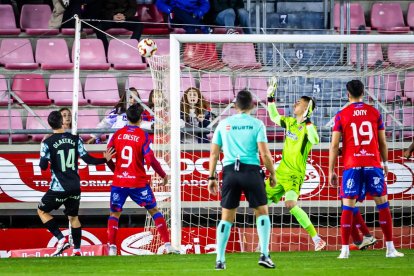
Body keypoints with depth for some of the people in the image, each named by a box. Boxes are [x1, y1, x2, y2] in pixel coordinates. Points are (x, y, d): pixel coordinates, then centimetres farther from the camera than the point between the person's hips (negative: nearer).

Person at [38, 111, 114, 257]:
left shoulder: (47, 143, -10)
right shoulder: (75, 139, -1)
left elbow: (43, 166, -13)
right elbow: (87, 159, -1)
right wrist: (104, 159, 15)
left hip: (59, 188, -4)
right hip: (75, 187, 4)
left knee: (42, 211, 14)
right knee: (73, 217, 20)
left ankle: (61, 239, -1)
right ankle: (77, 250, 16)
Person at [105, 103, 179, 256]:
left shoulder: (117, 134, 2)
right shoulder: (142, 135, -7)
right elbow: (150, 159, -13)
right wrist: (163, 175, 0)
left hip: (119, 181, 2)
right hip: (138, 183, -2)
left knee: (114, 214, 12)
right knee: (154, 210, 10)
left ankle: (112, 248, 0)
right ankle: (167, 245, 5)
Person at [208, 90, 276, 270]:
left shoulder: (224, 124, 9)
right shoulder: (256, 124, 0)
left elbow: (214, 153, 9)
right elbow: (265, 153, -6)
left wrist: (211, 177, 15)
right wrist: (272, 174, 7)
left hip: (230, 170, 2)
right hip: (251, 170, -2)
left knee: (226, 217, 9)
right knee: (262, 212, 12)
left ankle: (220, 260, 4)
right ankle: (264, 254, 0)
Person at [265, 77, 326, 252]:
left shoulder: (308, 126, -12)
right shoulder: (290, 122, 10)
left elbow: (315, 140, -32)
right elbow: (274, 117, 27)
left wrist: (307, 121, -33)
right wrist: (270, 97, 21)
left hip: (295, 174, -8)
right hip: (281, 172, 8)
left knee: (291, 205, -27)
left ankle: (317, 239, -23)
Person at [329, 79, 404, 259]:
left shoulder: (341, 116, 1)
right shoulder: (374, 113, 5)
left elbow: (334, 146, -2)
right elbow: (383, 142, 8)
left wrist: (331, 171, 2)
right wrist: (385, 162, 23)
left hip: (352, 166, -1)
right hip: (373, 164, 1)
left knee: (347, 206, 2)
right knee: (382, 204, 7)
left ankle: (345, 250, -4)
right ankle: (390, 249, 5)